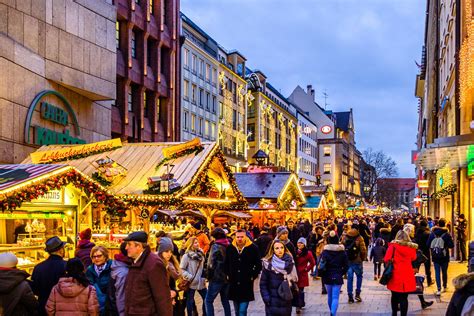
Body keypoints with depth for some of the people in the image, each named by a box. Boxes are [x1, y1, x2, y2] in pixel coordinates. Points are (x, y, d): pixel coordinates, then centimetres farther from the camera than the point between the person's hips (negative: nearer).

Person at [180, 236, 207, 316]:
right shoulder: (186, 256, -13)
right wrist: (190, 277, -18)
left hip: (201, 281, 6)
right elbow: (181, 269, -14)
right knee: (190, 301, 6)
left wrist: (204, 276, 7)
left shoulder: (201, 253, 6)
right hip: (191, 283, -6)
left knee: (206, 298, 10)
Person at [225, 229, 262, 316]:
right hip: (233, 283, 4)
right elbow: (226, 263, 16)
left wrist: (253, 276, -5)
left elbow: (258, 265, 1)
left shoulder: (253, 248, -6)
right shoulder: (230, 248, 3)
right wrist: (228, 274, 8)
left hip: (246, 283, -4)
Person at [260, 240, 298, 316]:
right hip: (272, 302, -3)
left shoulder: (289, 262, 2)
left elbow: (294, 280, 4)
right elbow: (263, 283, -5)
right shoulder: (268, 264, -6)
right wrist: (266, 298, -11)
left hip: (286, 302, 3)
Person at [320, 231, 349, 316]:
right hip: (338, 277, -1)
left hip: (328, 276, 1)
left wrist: (322, 274, 0)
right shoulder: (342, 251, -3)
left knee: (330, 296, 19)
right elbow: (346, 265, -2)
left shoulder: (325, 251, -8)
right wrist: (341, 273, 11)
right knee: (335, 297, -4)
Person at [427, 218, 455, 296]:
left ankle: (439, 289, -4)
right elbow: (451, 245, -14)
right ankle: (445, 287, 32)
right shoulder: (446, 234, -13)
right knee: (444, 272, 17)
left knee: (437, 272, 3)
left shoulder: (432, 233, -6)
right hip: (444, 257, -1)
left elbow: (428, 244, -3)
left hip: (435, 257, 1)